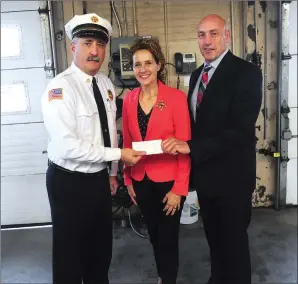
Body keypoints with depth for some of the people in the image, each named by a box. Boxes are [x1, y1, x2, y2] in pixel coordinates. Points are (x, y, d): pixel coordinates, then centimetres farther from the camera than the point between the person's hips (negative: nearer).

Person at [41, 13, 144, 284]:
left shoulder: (106, 84, 4)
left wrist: (112, 172, 15)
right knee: (71, 253, 11)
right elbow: (67, 146, -27)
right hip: (69, 182, -7)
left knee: (101, 249, 22)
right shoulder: (61, 87, -20)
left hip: (99, 179, 7)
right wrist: (118, 155, -21)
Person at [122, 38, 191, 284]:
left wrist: (179, 188, -14)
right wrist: (128, 179, 6)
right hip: (141, 180, 5)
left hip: (168, 180, -4)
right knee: (154, 235, 22)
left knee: (168, 237, 10)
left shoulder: (177, 97, -13)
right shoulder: (129, 99, 1)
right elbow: (127, 143, 7)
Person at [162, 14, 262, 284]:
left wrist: (190, 147, -27)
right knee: (214, 236, 22)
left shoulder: (246, 72, -14)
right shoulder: (197, 75, 9)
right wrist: (187, 153, 3)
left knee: (233, 239, 11)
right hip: (203, 171, 7)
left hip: (232, 174, -7)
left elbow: (240, 128, -24)